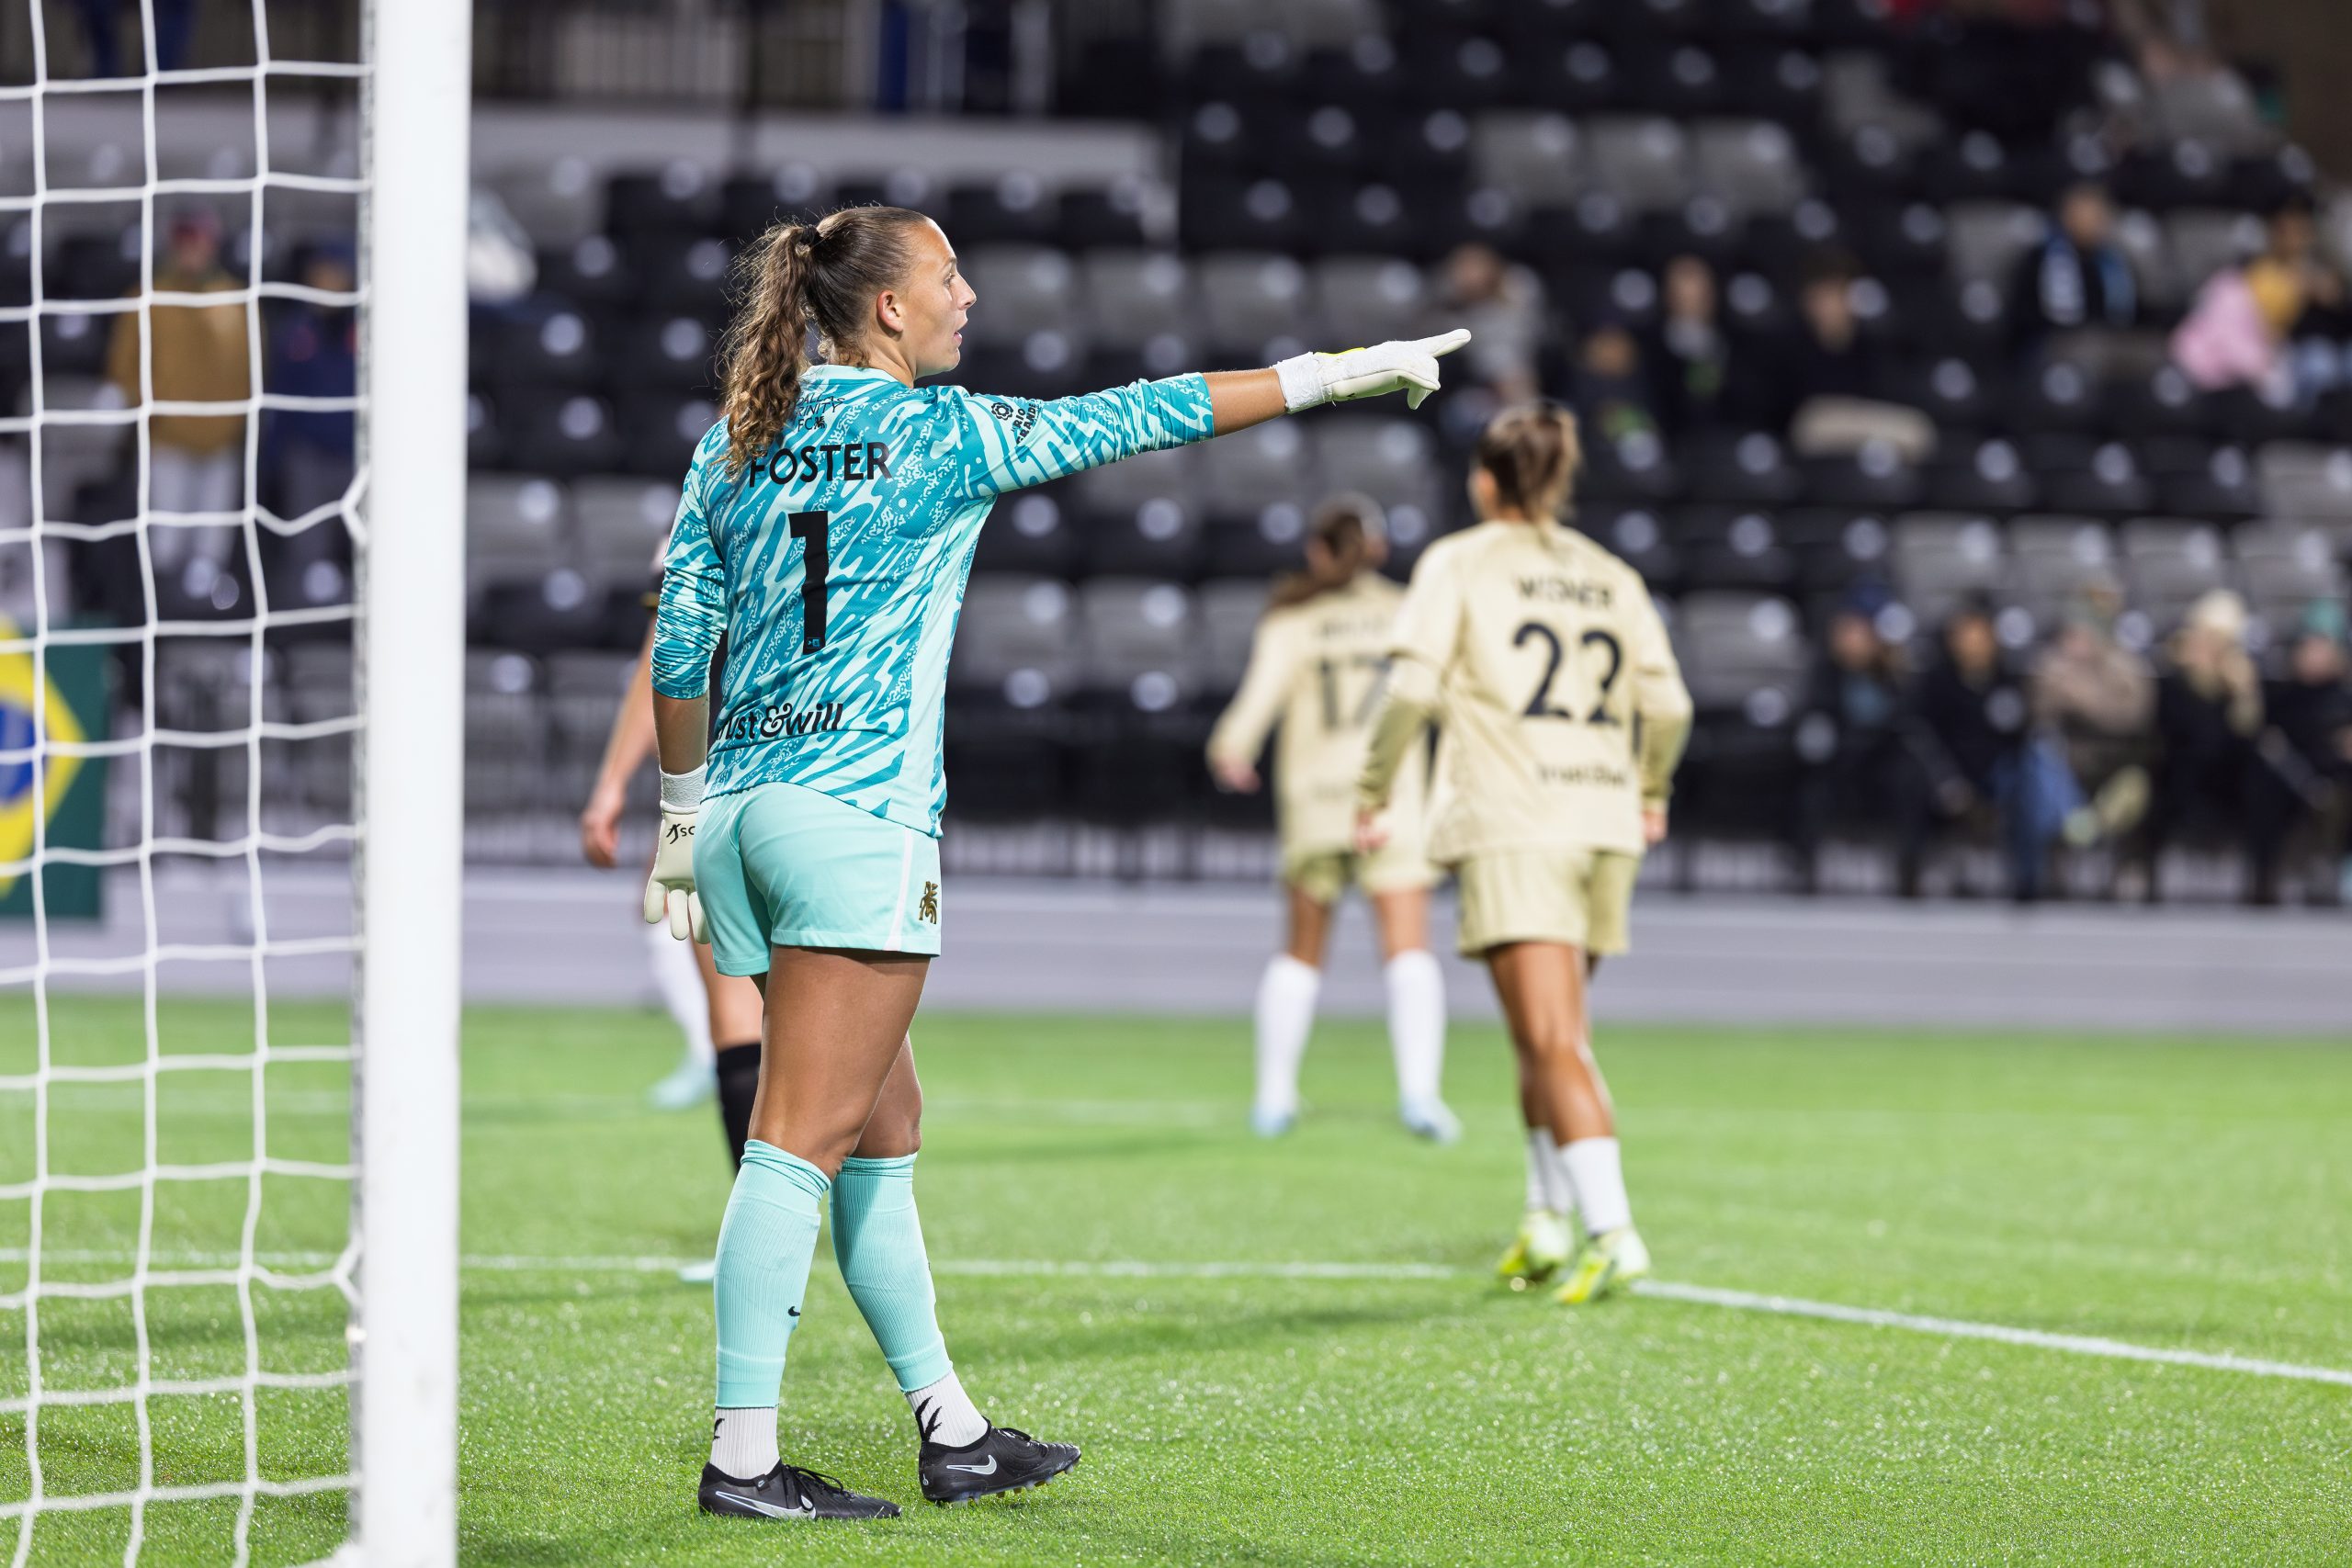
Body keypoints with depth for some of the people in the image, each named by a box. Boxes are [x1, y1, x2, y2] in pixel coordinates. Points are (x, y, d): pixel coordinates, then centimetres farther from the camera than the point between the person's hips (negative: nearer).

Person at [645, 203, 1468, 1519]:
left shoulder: (734, 446, 12)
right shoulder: (938, 433, -5)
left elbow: (679, 647, 13)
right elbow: (1131, 420, -1)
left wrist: (685, 811, 22)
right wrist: (1333, 373, 6)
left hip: (742, 807, 7)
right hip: (857, 817, -7)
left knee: (884, 1130, 14)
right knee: (804, 1142, -8)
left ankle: (954, 1433, 20)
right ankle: (743, 1458, -12)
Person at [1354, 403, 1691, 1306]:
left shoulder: (1459, 563, 2)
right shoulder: (1611, 577, 15)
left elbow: (1411, 688, -10)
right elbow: (1667, 704, 10)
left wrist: (1373, 793, 0)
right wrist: (1650, 791, 27)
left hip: (1515, 830, -5)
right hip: (1604, 824, 5)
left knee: (1552, 1042, -12)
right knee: (1551, 1036, 19)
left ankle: (1613, 1231, -24)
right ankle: (1546, 1217, 20)